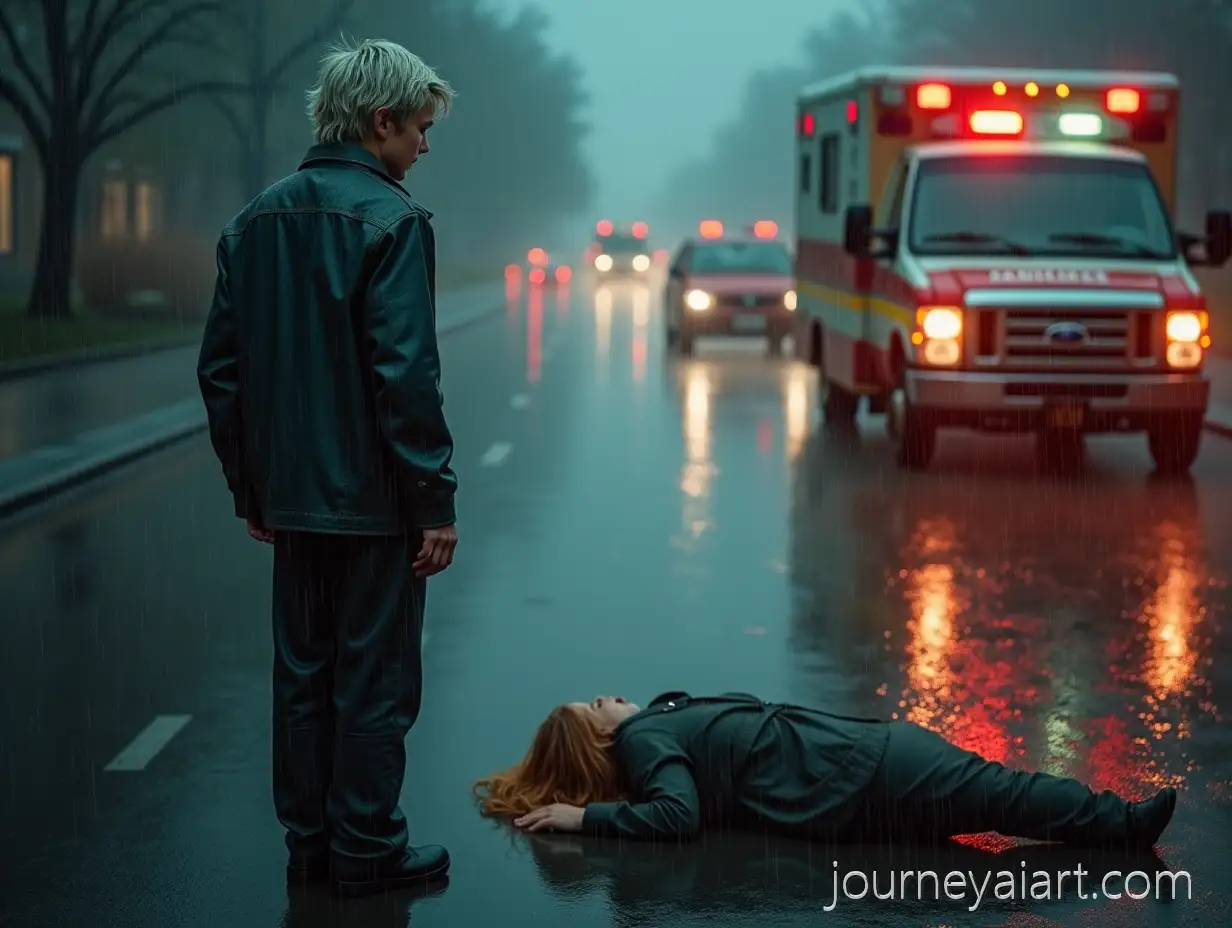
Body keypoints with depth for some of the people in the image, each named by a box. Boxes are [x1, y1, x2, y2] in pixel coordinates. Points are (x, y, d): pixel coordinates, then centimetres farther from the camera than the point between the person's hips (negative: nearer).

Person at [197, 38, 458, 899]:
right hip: (373, 499, -7)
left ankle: (309, 838, 22)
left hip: (291, 496, 7)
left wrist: (249, 487, 16)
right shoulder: (390, 219, -14)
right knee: (374, 679, 3)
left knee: (303, 669, 14)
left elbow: (220, 368, 10)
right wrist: (436, 500, -14)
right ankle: (367, 850, 9)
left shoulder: (257, 222, 8)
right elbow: (405, 375, -20)